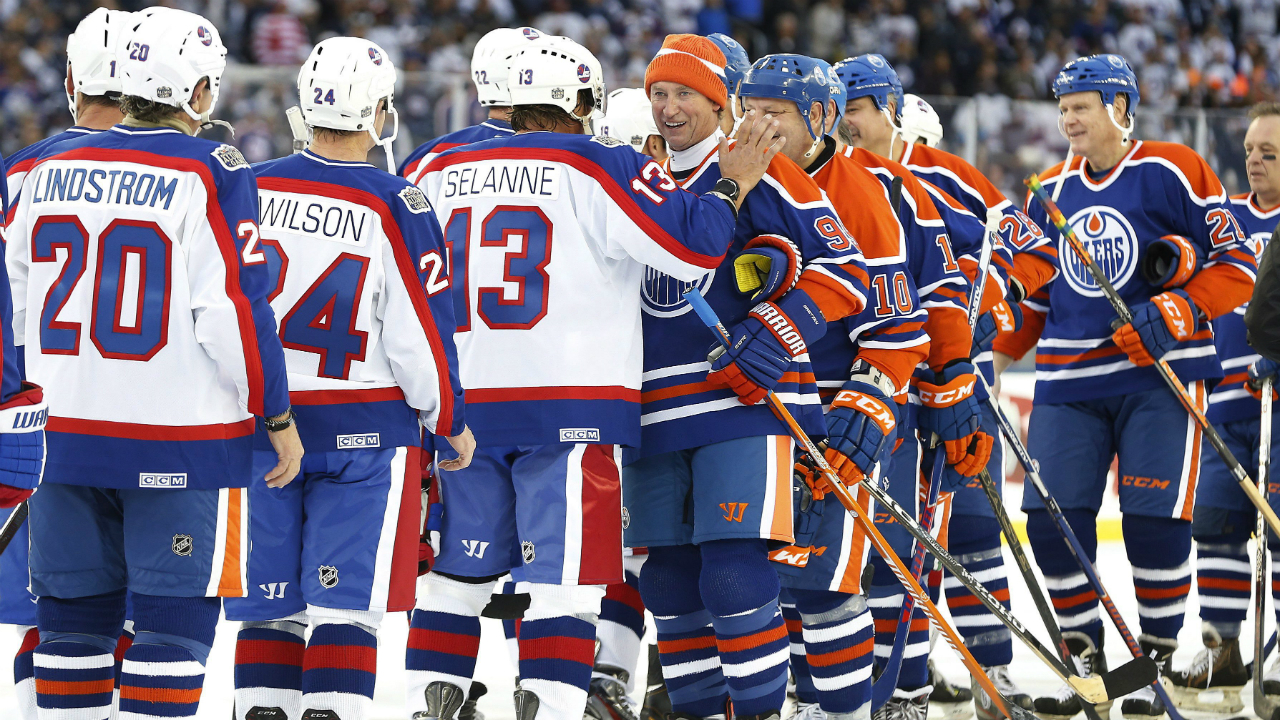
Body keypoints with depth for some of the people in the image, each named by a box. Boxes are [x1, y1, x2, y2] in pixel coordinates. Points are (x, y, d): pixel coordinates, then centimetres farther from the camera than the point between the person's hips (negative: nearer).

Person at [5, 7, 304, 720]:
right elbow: (236, 312, -14)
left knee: (77, 614, 12)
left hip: (65, 438, 5)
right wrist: (279, 418, -3)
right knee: (176, 616, -1)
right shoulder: (211, 175, -11)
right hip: (181, 439, -5)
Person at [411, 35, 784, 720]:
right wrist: (732, 184, 5)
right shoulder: (600, 166, -5)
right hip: (570, 407, -5)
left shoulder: (444, 171, 10)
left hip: (461, 403, 5)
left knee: (458, 571, 14)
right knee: (563, 578, -3)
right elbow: (693, 245, -9)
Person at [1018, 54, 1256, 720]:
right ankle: (1083, 659, 11)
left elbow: (1237, 267, -6)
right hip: (1068, 381, 5)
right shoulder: (1050, 192, 12)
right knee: (1051, 517, -3)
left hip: (1159, 371, -5)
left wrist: (1175, 312, -18)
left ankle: (1156, 662, 7)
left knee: (1155, 521, -9)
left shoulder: (1173, 172, -5)